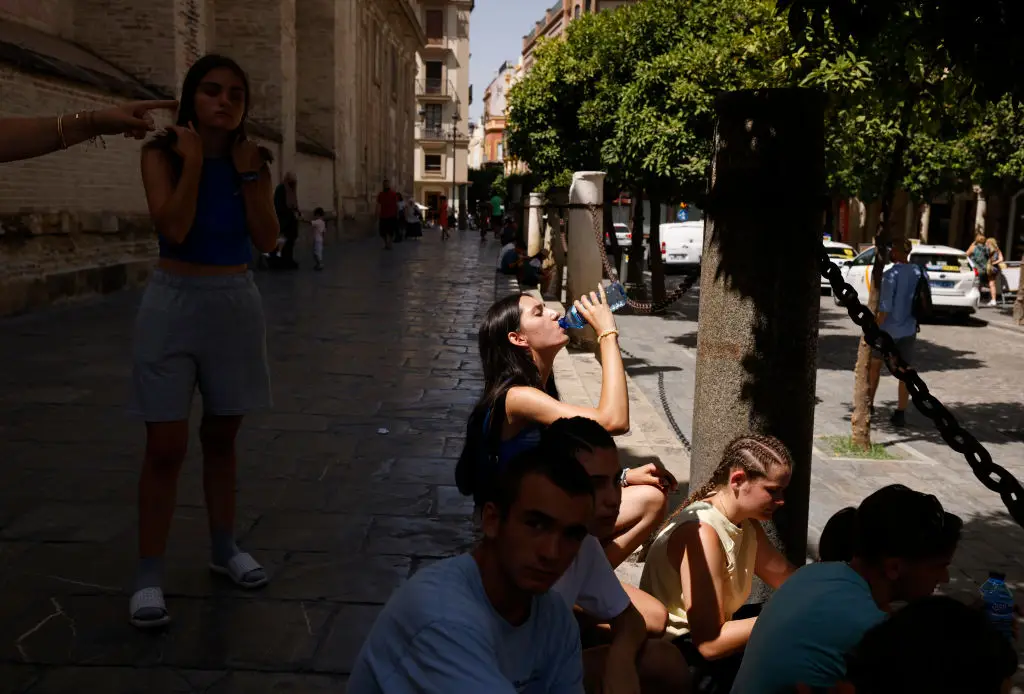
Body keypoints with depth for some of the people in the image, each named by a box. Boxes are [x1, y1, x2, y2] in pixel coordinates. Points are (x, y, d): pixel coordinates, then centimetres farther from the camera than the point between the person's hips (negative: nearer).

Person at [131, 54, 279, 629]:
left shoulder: (253, 159, 4)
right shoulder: (163, 153, -6)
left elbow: (267, 239, -5)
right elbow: (173, 228, -20)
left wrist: (247, 172, -10)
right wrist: (193, 159, -17)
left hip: (236, 303, 4)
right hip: (176, 302, -3)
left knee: (222, 437, 15)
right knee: (166, 447, -4)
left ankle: (225, 548, 29)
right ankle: (149, 577, 5)